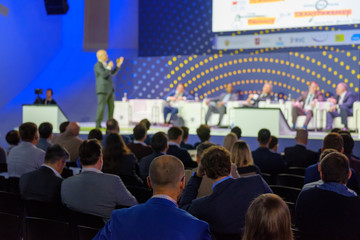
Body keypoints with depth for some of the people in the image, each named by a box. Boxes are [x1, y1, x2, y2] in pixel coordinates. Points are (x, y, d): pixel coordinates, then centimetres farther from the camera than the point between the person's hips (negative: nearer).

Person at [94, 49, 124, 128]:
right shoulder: (98, 65, -15)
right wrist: (109, 67, -16)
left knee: (111, 107, 8)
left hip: (109, 89, 9)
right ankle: (98, 125, -2)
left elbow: (112, 73, 21)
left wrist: (119, 64, 14)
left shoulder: (105, 64, 15)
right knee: (101, 107, -8)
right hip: (102, 90, -9)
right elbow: (104, 75, -27)